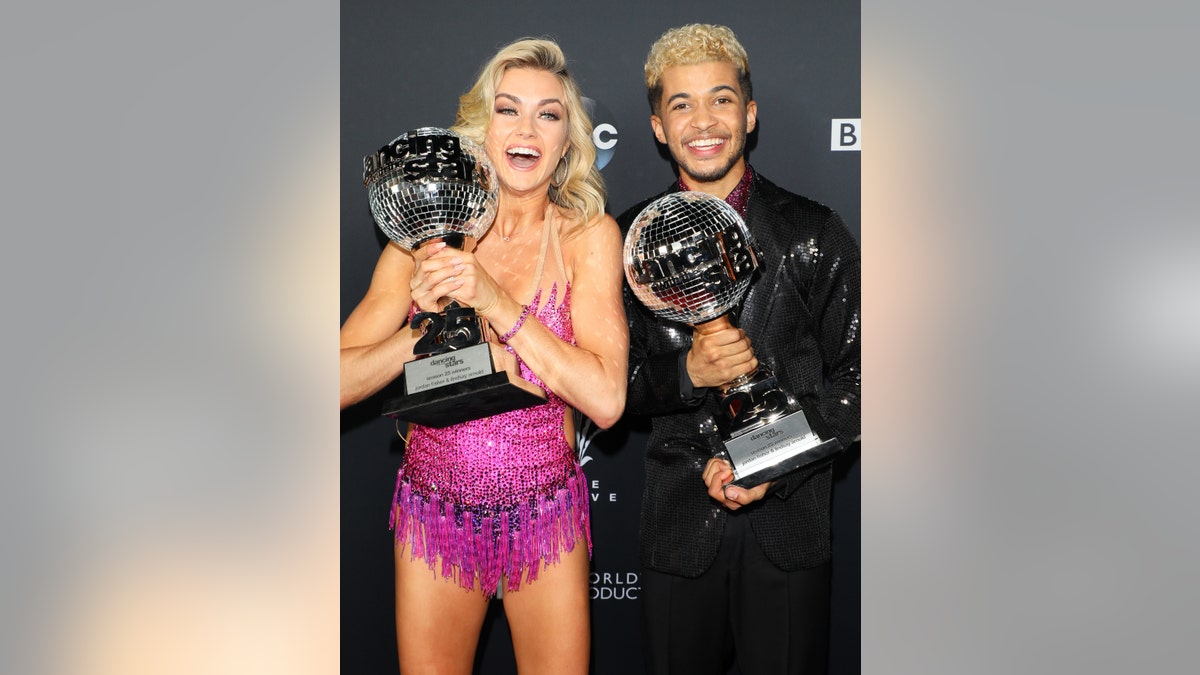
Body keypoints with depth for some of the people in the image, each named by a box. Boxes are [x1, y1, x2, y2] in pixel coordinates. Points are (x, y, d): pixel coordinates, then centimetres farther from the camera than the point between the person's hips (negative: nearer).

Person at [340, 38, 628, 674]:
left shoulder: (589, 234, -7)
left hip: (546, 515, -1)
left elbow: (605, 400, -18)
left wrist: (496, 301, -23)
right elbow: (338, 382, -7)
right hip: (434, 515, 1)